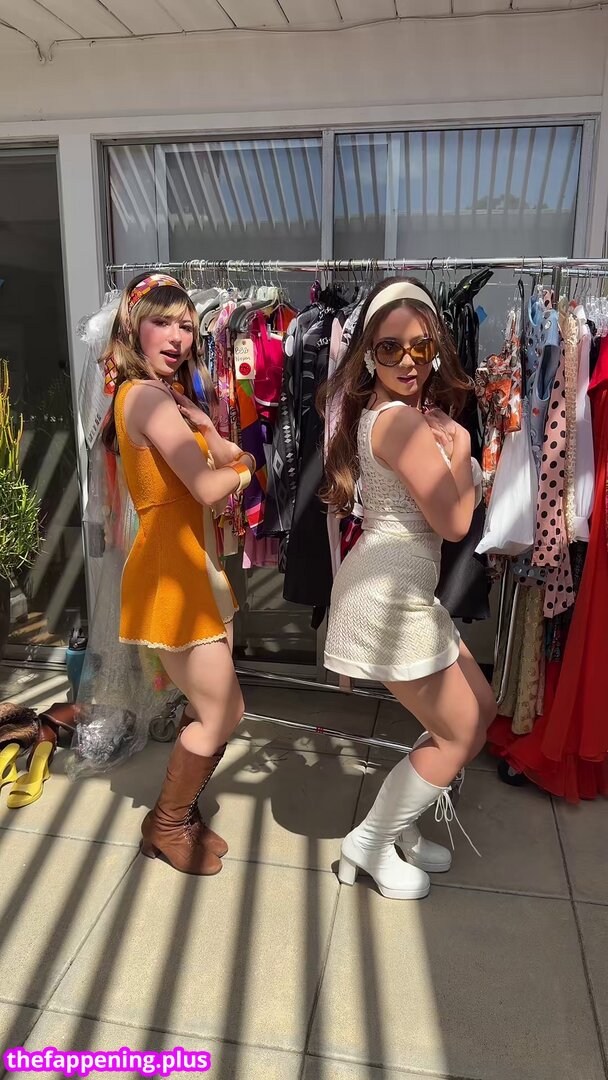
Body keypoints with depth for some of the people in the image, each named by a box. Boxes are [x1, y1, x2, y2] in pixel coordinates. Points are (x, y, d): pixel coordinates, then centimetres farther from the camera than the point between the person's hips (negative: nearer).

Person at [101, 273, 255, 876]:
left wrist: (206, 432, -10)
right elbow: (209, 488, -25)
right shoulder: (147, 394, -17)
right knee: (223, 713, 3)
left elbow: (230, 460, 11)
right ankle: (166, 827, 24)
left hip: (195, 566, 10)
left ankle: (179, 813, 35)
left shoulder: (164, 394, 15)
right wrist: (242, 471, -4)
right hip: (170, 570, -10)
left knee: (214, 708, 17)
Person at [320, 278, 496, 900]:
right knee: (461, 734, 5)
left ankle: (400, 827, 32)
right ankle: (369, 845, 20)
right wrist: (459, 446, -7)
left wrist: (443, 442, 1)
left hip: (402, 586, 10)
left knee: (480, 707, 20)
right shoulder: (402, 419, -20)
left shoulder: (379, 412, 11)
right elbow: (454, 521, -19)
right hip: (391, 591, -10)